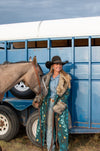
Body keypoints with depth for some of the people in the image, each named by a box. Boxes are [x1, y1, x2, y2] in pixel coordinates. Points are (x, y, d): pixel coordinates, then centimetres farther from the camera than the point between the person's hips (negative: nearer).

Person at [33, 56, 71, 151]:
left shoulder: (65, 78, -2)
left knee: (61, 126, 0)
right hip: (48, 103, 3)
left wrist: (60, 104, -15)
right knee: (49, 126, 8)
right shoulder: (47, 77, 7)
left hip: (60, 104, -3)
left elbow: (67, 92, -5)